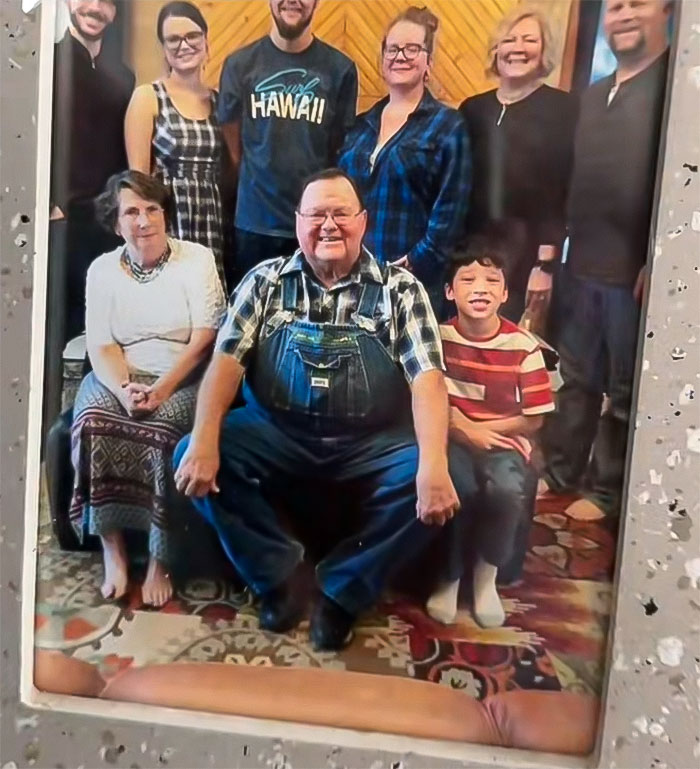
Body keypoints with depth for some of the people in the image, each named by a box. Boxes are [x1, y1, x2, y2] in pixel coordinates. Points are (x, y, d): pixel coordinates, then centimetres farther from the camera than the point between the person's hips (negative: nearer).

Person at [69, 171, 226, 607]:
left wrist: (163, 388, -18)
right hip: (119, 377, 3)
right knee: (92, 420, -29)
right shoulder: (102, 269, 10)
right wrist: (123, 388, -19)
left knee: (165, 430, -33)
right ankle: (112, 546, -13)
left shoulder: (197, 259, 1)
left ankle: (160, 560, -14)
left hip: (183, 379, -2)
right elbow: (101, 346, 2)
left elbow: (204, 339, -7)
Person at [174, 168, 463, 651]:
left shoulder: (400, 289, 0)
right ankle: (279, 573, 1)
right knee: (192, 461, -19)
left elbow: (427, 376, -11)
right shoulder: (266, 281, 4)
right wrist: (205, 440, -21)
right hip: (277, 433, 1)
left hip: (372, 443, -1)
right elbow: (227, 359, -4)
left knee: (424, 486, -26)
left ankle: (344, 589, 0)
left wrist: (434, 464, -27)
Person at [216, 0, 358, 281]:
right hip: (254, 221, 1)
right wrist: (257, 186, 7)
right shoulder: (240, 64, 3)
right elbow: (233, 147, 8)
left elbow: (343, 147, 6)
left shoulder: (340, 68, 1)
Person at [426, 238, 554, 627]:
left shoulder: (524, 346, -8)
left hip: (502, 441, 0)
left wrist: (476, 428, -10)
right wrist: (461, 428, -16)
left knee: (508, 489, -31)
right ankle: (449, 575, -1)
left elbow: (533, 419, -4)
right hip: (450, 440, 1)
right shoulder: (437, 337, -4)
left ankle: (487, 574, 0)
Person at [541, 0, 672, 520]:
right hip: (583, 265, 6)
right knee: (577, 379, 14)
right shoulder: (593, 95, 19)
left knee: (624, 390, 6)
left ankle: (606, 490, 20)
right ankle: (560, 472, 27)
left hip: (634, 271, -6)